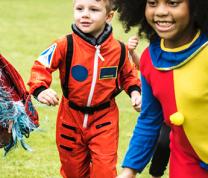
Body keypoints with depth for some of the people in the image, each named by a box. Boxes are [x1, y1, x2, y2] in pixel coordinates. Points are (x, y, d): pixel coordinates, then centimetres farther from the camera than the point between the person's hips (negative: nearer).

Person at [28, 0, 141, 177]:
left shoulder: (119, 50, -8)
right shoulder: (65, 45, -17)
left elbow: (128, 74, 11)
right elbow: (41, 67, -12)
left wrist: (134, 91, -6)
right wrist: (40, 89, -30)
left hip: (104, 118, 0)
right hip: (71, 117, 0)